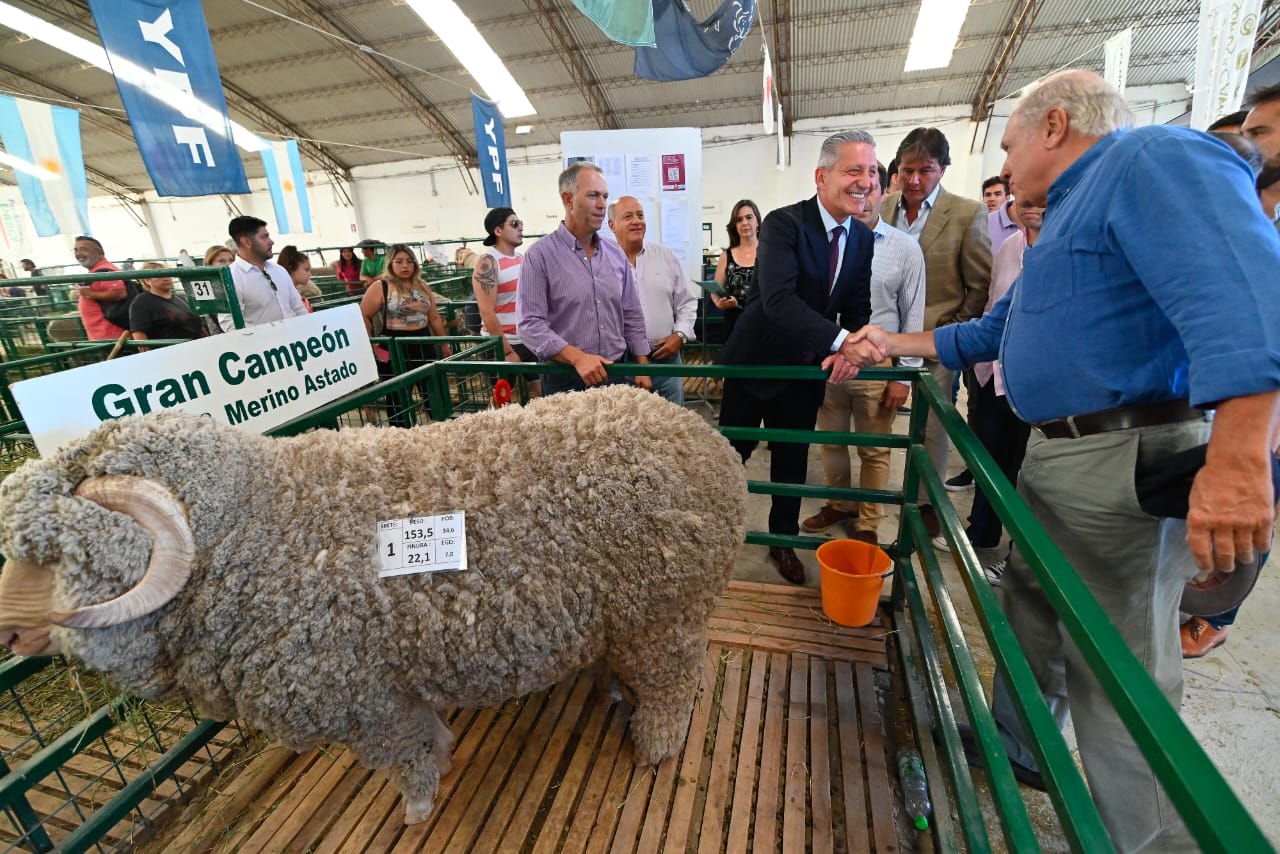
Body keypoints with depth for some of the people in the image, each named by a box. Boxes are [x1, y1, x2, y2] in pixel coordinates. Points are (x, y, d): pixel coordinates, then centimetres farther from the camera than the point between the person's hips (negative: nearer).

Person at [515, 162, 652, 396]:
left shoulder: (616, 254, 8)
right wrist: (577, 358, -24)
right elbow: (530, 324, -14)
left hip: (618, 374, 5)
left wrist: (642, 367, 6)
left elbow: (632, 316, 12)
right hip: (566, 381, -4)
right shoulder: (540, 255, -8)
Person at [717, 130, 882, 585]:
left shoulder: (863, 238, 2)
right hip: (757, 363, -5)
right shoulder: (783, 223, -18)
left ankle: (783, 542, 35)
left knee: (793, 461, 16)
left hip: (807, 370, 5)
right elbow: (779, 300, -31)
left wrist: (848, 351, -19)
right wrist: (842, 340, -42)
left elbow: (858, 308, 3)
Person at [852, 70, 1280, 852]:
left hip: (1124, 463, -10)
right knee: (1032, 613, 22)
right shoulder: (1069, 214, 22)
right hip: (1056, 456, 10)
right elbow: (994, 331, 28)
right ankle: (1014, 750, 42)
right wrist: (895, 344, 28)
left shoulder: (1153, 158, -9)